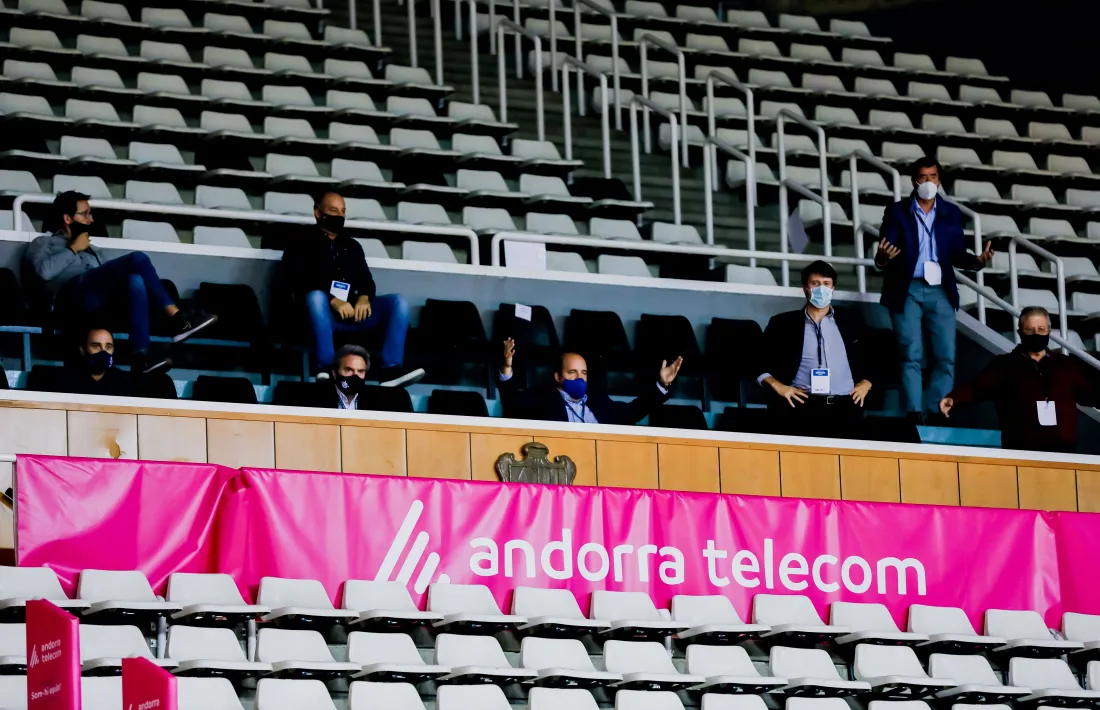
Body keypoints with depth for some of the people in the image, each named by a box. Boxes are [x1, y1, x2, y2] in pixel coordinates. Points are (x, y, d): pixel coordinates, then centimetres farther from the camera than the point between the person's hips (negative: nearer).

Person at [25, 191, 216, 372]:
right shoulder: (43, 243, 22)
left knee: (136, 280, -30)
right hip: (73, 293, -6)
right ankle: (176, 319, -22)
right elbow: (44, 271, -3)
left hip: (99, 300, 6)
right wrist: (73, 249, 5)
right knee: (138, 259, -22)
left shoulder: (90, 249, 39)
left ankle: (140, 356, -41)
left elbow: (107, 279, 23)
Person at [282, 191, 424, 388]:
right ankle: (325, 369, -46)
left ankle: (391, 370, -31)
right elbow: (300, 284, -5)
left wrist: (364, 298, -8)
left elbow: (367, 281, 18)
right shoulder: (303, 245, 10)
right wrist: (333, 301, -20)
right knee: (316, 296, -39)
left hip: (353, 312, 5)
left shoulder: (352, 246, 27)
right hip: (324, 313, -5)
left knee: (398, 302, -16)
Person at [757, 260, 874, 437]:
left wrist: (866, 383, 11)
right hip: (804, 405, -2)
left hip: (845, 405, 2)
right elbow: (759, 362, 15)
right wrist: (776, 385, -1)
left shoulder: (850, 323, 22)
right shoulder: (783, 323, 17)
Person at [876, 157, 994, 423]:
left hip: (940, 292, 3)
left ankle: (936, 414, 2)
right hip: (907, 291, -3)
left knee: (946, 358, -2)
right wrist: (883, 258, -27)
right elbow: (883, 257, -3)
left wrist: (978, 260, -13)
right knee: (911, 356, -7)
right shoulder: (897, 212, 2)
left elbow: (956, 254, 8)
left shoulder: (952, 213, 10)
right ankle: (914, 414, -8)